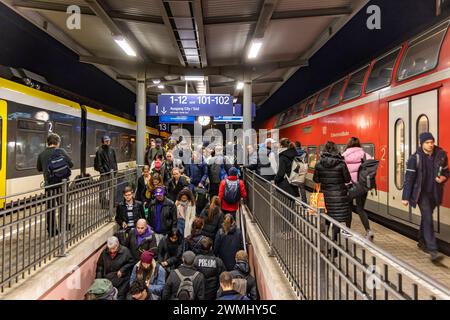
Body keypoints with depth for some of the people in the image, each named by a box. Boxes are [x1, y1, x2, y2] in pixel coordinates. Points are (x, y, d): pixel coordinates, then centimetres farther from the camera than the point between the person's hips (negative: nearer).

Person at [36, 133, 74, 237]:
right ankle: (64, 225, 26)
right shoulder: (61, 151, -8)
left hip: (49, 184, 2)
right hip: (61, 183, -1)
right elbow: (70, 164, -7)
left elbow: (39, 168, 13)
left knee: (50, 208, 9)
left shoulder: (42, 154, 1)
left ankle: (51, 230, 14)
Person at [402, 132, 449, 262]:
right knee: (428, 219, -9)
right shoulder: (415, 158, -12)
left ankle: (422, 242, 35)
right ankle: (433, 250, -6)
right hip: (421, 193, -4)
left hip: (434, 193, 4)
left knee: (426, 218, 18)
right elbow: (409, 178, -11)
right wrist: (405, 197, -12)